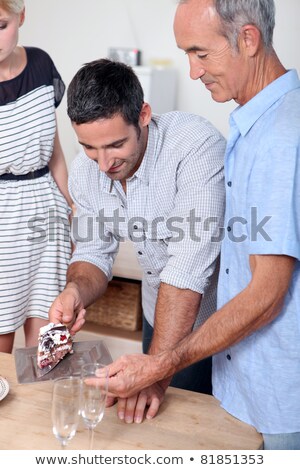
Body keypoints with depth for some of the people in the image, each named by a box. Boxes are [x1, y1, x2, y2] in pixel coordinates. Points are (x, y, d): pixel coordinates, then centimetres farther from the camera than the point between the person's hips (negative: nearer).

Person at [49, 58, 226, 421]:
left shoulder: (197, 146, -32)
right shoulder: (84, 171, -10)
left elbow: (188, 271, -36)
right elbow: (93, 254, -1)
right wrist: (76, 291, -25)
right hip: (159, 317, 6)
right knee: (155, 411, 22)